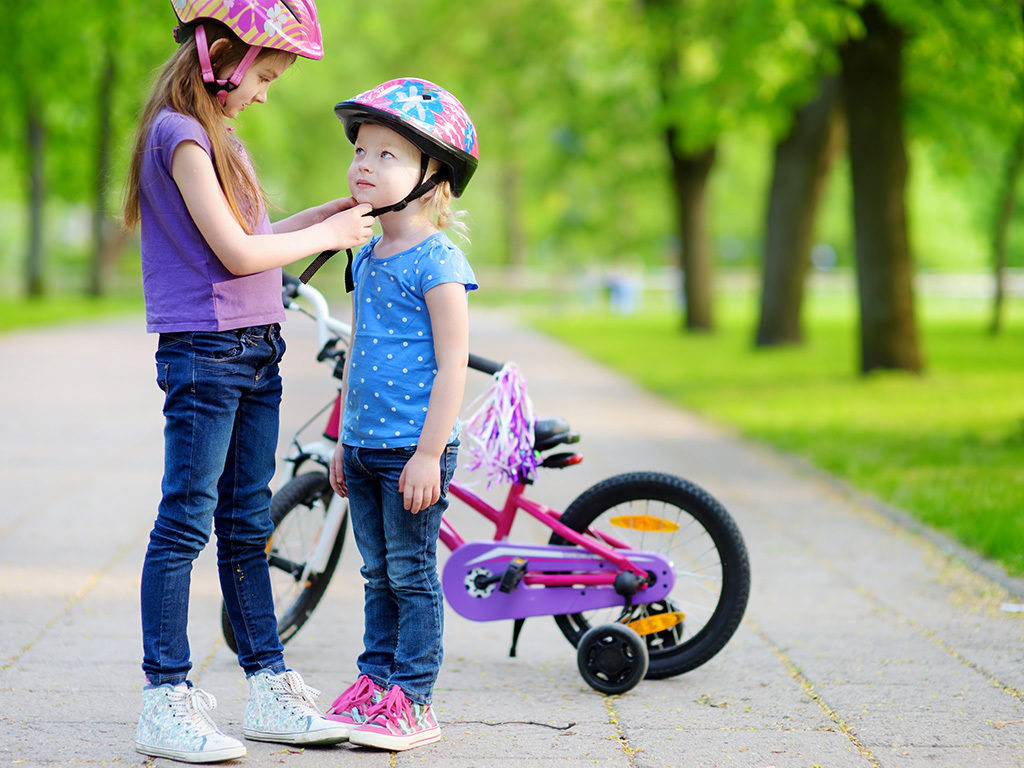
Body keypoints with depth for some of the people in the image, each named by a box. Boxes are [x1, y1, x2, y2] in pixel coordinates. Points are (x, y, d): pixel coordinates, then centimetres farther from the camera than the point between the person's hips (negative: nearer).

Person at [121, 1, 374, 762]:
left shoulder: (217, 136, 17)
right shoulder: (179, 135, -14)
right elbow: (236, 252, -18)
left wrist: (331, 212, 12)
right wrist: (328, 235, -8)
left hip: (254, 353, 10)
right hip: (204, 350, -10)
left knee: (247, 524, 13)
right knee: (186, 521, -6)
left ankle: (270, 688, 19)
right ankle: (166, 702, -2)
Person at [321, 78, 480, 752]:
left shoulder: (437, 261, -12)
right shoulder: (367, 259, 12)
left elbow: (452, 366, -16)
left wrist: (429, 452, -19)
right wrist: (345, 442, 20)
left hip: (413, 451, -7)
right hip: (365, 447, 7)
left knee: (412, 575, -1)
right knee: (378, 576, 13)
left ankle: (411, 702, 4)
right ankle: (375, 684, 21)